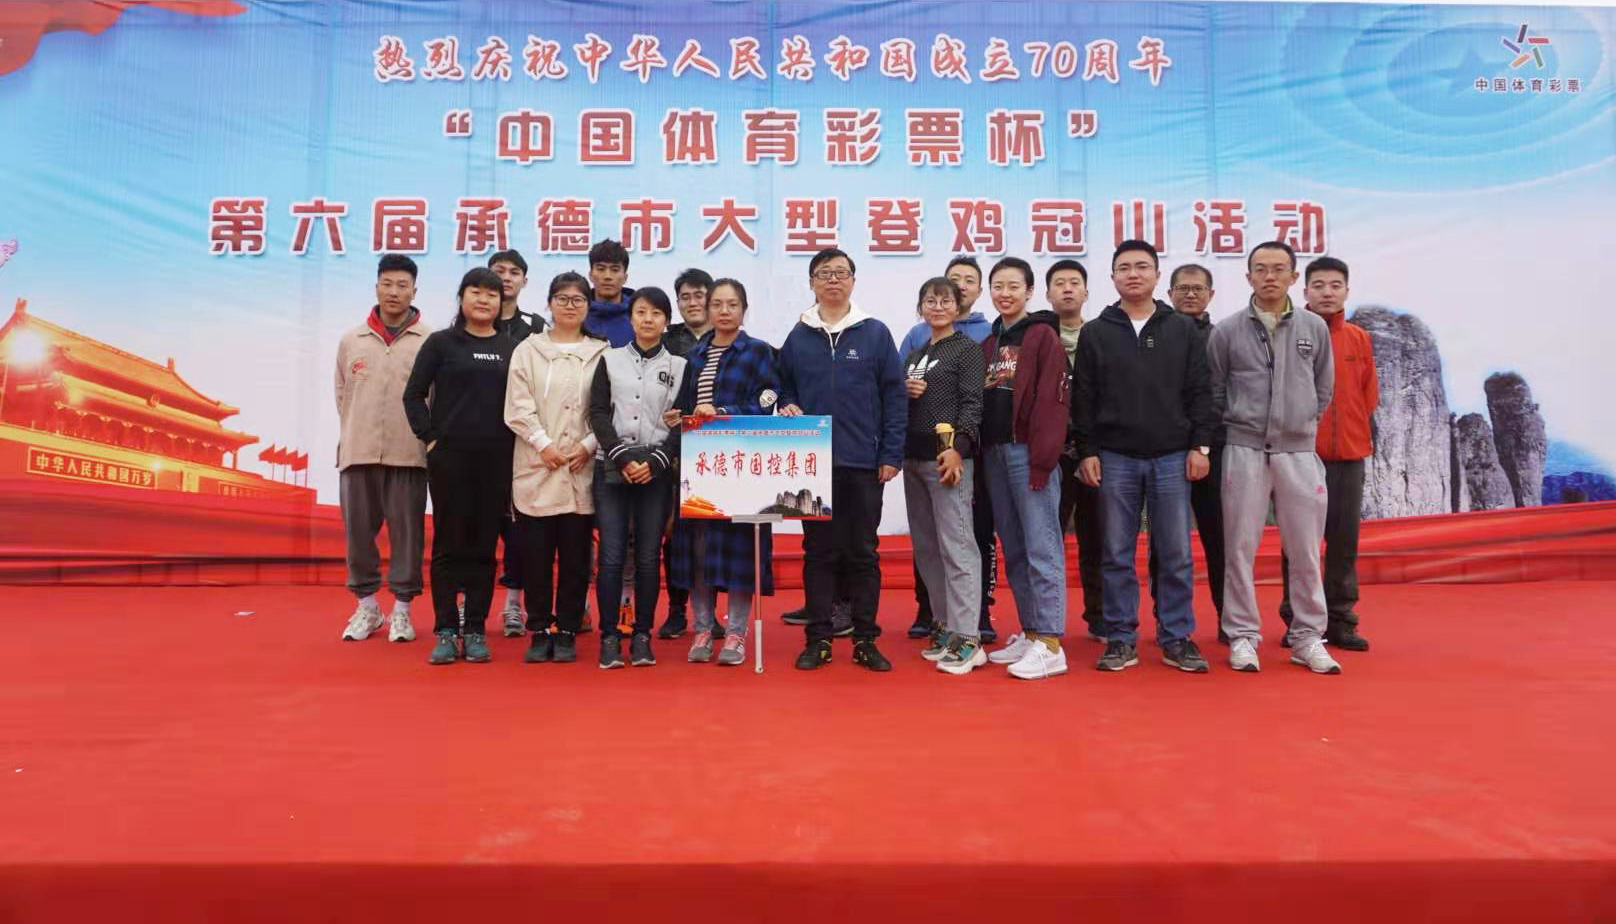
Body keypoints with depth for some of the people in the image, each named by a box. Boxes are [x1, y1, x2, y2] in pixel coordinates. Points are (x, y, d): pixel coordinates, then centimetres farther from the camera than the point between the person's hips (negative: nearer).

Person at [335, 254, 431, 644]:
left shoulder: (430, 341, -1)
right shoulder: (351, 340, 10)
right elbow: (342, 395, 15)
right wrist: (354, 437, 10)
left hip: (409, 455, -3)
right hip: (357, 453, 3)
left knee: (407, 532, 3)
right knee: (358, 530, 8)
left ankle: (401, 609, 15)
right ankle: (366, 606, 23)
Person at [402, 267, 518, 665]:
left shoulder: (512, 348, 9)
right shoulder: (441, 342, 4)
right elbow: (413, 395, 4)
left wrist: (516, 442, 2)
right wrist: (430, 437, -4)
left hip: (497, 460, 2)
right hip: (449, 457, -2)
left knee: (484, 545, 5)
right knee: (448, 543, 2)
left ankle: (475, 630, 13)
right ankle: (445, 632, 9)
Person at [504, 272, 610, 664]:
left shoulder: (600, 353, 8)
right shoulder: (528, 349, 8)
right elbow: (518, 406, 0)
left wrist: (588, 446, -9)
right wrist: (543, 444, -10)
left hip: (581, 469, 0)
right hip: (536, 468, 0)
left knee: (575, 555, 3)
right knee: (535, 554, 2)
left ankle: (567, 632, 13)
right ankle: (539, 632, 12)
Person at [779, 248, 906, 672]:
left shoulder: (875, 334, 1)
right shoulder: (798, 337, 7)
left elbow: (895, 396, 0)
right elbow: (785, 390, 16)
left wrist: (891, 454, -6)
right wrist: (787, 409, -7)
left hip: (863, 462, -1)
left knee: (863, 553, 6)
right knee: (818, 552, 7)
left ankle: (865, 640, 16)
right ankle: (818, 639, 16)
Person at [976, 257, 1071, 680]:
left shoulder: (1043, 336, -3)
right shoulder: (988, 344, 18)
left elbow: (1051, 401, -11)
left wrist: (1042, 458, -18)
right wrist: (980, 453, 7)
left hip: (1027, 452, -7)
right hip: (994, 453, 7)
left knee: (1041, 548, -6)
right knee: (1013, 549, 10)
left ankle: (1050, 644, -4)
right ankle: (1029, 632, 19)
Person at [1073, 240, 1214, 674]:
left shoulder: (1183, 329, 7)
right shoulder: (1095, 333, 6)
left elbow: (1199, 392, 6)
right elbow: (1084, 399, 3)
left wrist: (1199, 445, -1)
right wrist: (1087, 451, -2)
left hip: (1172, 458, 0)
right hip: (1115, 459, 0)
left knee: (1176, 555, 3)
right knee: (1117, 555, 4)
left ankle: (1177, 638, 14)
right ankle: (1121, 639, 13)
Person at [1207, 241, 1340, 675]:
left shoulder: (1315, 327, 7)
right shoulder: (1227, 330, 1)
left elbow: (1324, 388, 15)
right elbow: (1215, 391, 8)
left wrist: (1303, 424, 11)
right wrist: (1237, 426, 7)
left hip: (1299, 452, 2)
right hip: (1245, 451, -2)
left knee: (1305, 551, 6)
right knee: (1240, 548, 1)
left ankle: (1308, 637, 17)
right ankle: (1242, 635, 11)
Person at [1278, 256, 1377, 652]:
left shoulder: (1359, 339, 9)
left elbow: (1369, 395, 15)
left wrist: (1358, 434, 10)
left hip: (1348, 454, 3)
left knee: (1344, 539, 6)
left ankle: (1340, 620, 16)